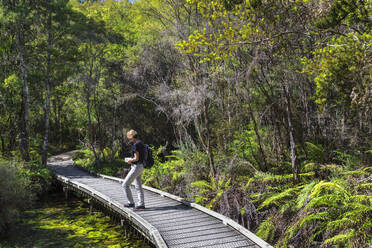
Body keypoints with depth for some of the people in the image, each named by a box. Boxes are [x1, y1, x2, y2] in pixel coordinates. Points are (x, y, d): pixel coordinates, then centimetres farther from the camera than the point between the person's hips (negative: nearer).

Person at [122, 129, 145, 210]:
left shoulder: (136, 145, -20)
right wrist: (131, 159, 12)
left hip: (136, 167, -10)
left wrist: (130, 160, -5)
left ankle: (131, 203, 5)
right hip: (140, 167, 10)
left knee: (125, 185, -1)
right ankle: (141, 204, 16)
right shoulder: (141, 143, 11)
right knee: (138, 186, 13)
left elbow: (136, 158, -23)